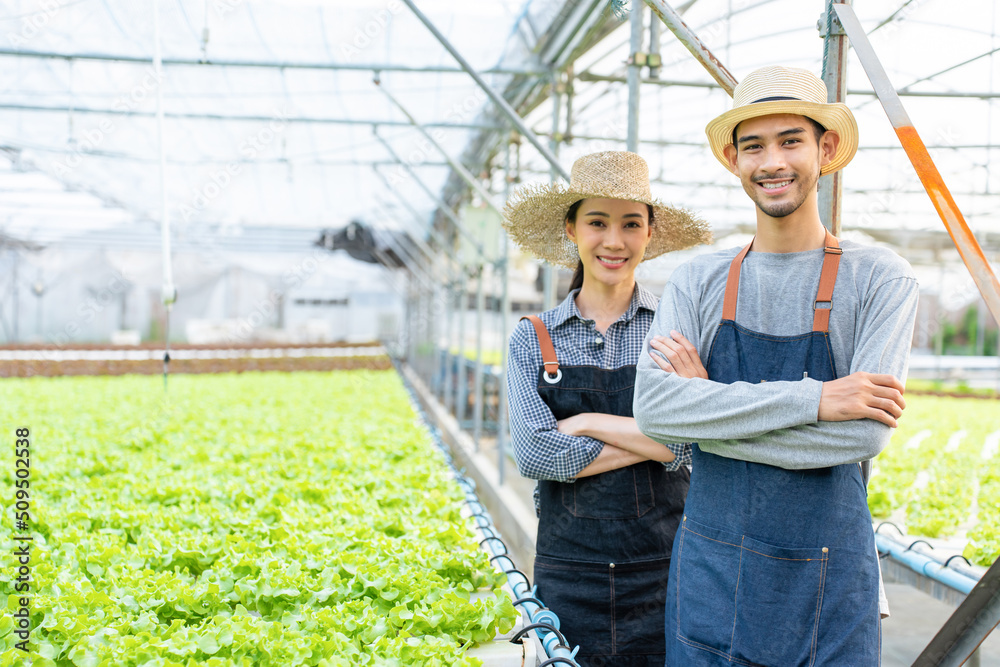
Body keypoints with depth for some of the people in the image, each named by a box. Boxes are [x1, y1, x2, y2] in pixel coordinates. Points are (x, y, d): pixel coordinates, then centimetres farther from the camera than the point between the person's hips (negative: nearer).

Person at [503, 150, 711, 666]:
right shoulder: (532, 340, 3)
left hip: (663, 578, 0)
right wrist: (654, 439, -11)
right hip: (567, 579, 1)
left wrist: (588, 423, -10)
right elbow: (534, 452, -11)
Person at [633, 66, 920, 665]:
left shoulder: (880, 278, -4)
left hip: (829, 588, -1)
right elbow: (652, 408, -13)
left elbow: (864, 433, -15)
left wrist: (710, 406, -11)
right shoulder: (697, 282, 3)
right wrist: (810, 398, -20)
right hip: (710, 575, 2)